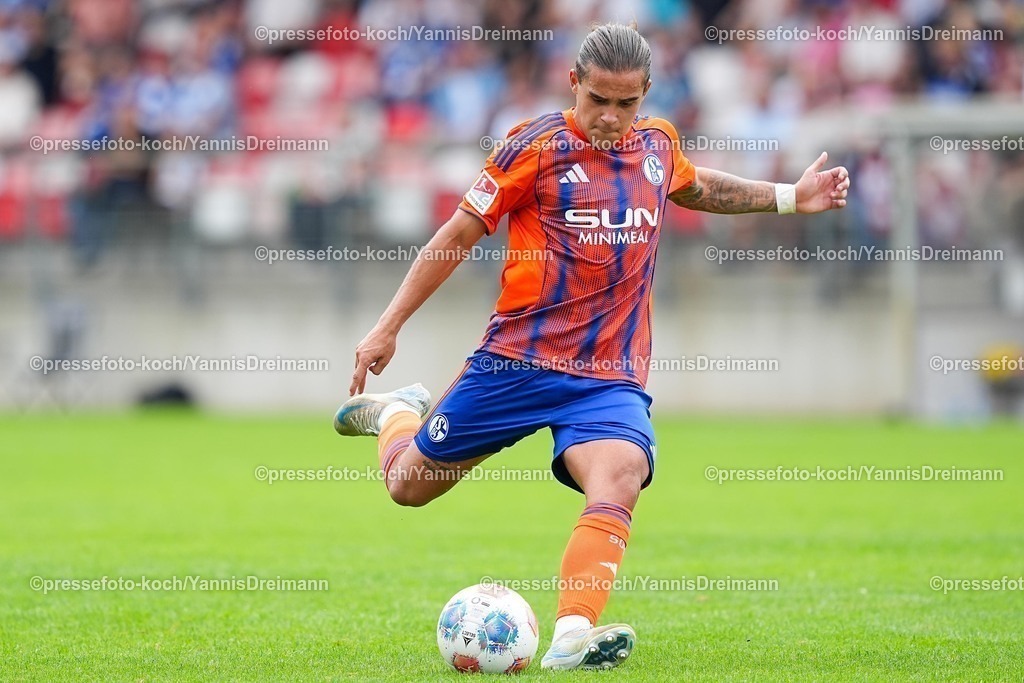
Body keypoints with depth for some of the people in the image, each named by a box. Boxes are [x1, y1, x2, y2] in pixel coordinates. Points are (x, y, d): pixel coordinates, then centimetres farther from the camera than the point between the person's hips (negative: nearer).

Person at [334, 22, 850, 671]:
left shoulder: (659, 144, 8)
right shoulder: (537, 146, -7)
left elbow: (695, 187, 33)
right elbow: (459, 234, 0)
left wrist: (789, 197, 24)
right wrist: (389, 326, 0)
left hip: (612, 378, 2)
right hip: (518, 361, -2)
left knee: (622, 473, -29)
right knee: (409, 485, 10)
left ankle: (572, 639, -39)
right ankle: (398, 412, 47)